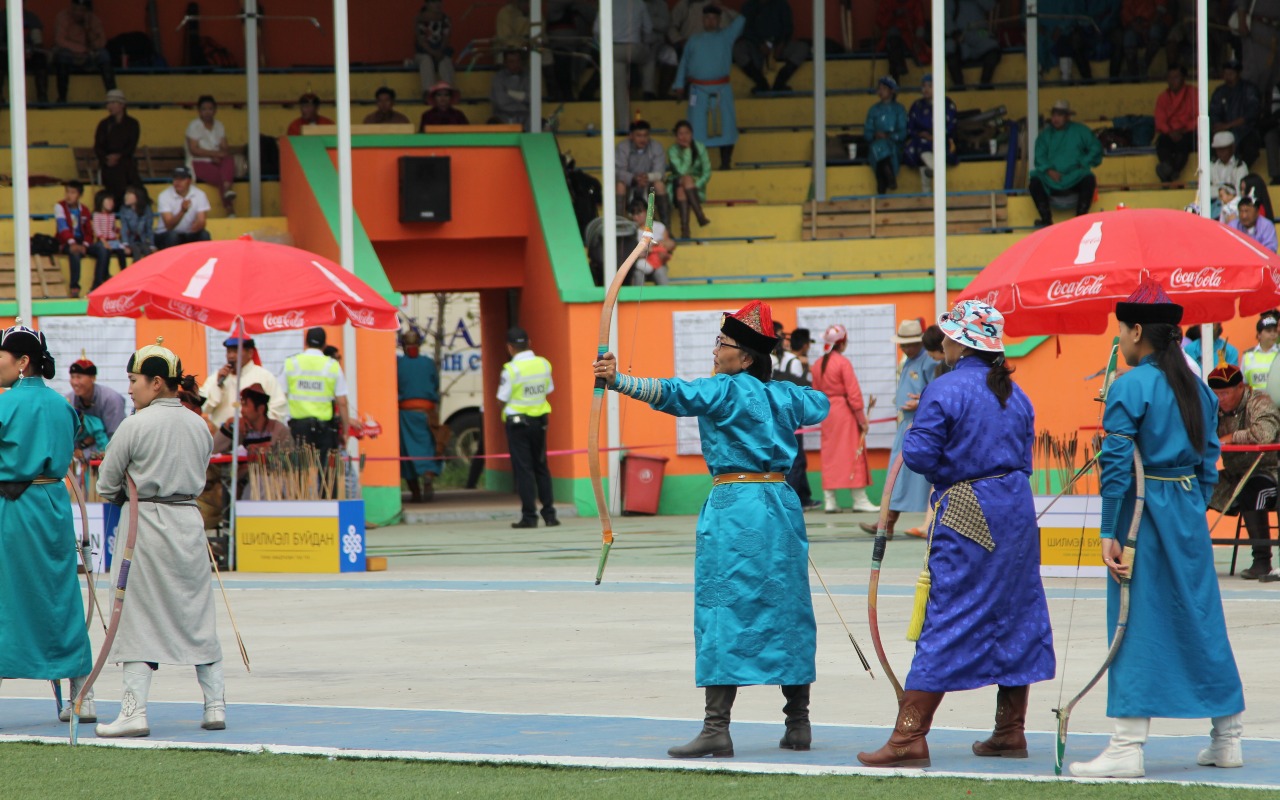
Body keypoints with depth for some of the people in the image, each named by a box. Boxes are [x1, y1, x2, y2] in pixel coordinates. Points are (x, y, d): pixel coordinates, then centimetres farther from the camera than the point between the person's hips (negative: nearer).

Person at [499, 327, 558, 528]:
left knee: (523, 469, -1)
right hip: (539, 420, 5)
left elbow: (502, 400, -12)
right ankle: (549, 514, 12)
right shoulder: (544, 364, 2)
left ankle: (529, 516, -3)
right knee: (541, 467, 14)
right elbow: (548, 391, 8)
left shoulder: (511, 369, -15)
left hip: (517, 422, -5)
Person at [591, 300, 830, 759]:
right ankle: (798, 724, 15)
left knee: (724, 610, -7)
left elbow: (673, 394, -24)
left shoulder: (727, 390, -9)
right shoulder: (782, 394, 13)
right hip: (781, 503, 7)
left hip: (734, 507, -7)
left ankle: (717, 728, -11)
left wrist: (618, 381, -34)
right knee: (785, 609, 12)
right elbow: (819, 405, 34)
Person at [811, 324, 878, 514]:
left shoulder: (817, 365, 6)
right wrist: (862, 419, -8)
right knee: (853, 454, -1)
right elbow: (853, 393, -13)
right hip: (845, 412, -6)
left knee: (829, 456, 9)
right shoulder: (843, 363, -12)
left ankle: (829, 500, 5)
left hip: (826, 413, 6)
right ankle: (859, 500, -1)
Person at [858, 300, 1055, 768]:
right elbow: (1024, 455, 14)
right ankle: (1011, 732, 18)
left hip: (966, 518, -7)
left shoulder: (944, 391, -14)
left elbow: (918, 455, -15)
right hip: (1016, 509, 7)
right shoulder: (1014, 393, 9)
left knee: (945, 623, -6)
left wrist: (916, 428, 4)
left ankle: (910, 736, -6)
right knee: (1015, 614, 12)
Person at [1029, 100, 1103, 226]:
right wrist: (1048, 170, -13)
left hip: (1075, 178, -1)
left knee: (1089, 179, -33)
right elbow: (1040, 156, 5)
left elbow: (1095, 148, 7)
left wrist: (1083, 164, -6)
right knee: (1035, 181, -27)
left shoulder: (1079, 131, 8)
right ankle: (1046, 219, -26)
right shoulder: (1046, 134, 12)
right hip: (1052, 181, 1)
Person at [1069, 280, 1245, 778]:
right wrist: (1194, 511, 18)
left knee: (1136, 624, -4)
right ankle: (1227, 739, 18)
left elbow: (1117, 464, -15)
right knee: (1201, 618, 13)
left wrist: (1109, 534, -12)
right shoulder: (1196, 387, 9)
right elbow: (1209, 458, 12)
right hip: (1190, 512, 7)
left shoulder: (1130, 387, -13)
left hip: (1143, 512, -7)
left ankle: (1127, 748, -5)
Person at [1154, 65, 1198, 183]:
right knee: (1161, 142, -34)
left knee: (1183, 142, -37)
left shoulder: (1192, 94, 8)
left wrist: (1183, 130, -14)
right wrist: (1170, 132, -14)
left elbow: (1197, 119, 1)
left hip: (1188, 134, -2)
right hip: (1169, 135, 2)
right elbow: (1160, 121, 6)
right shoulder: (1163, 97, 16)